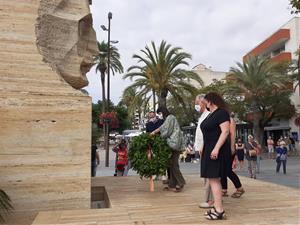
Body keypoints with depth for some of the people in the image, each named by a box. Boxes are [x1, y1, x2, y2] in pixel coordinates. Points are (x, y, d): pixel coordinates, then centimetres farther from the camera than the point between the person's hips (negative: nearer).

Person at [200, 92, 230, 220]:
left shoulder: (221, 112, -11)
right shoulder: (210, 115, 17)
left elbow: (225, 131, -20)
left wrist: (216, 148, -27)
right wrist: (204, 149, 20)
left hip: (217, 150, -10)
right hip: (210, 149, 10)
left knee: (214, 179, -10)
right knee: (213, 179, 11)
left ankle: (219, 211, -6)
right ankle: (217, 207, 18)